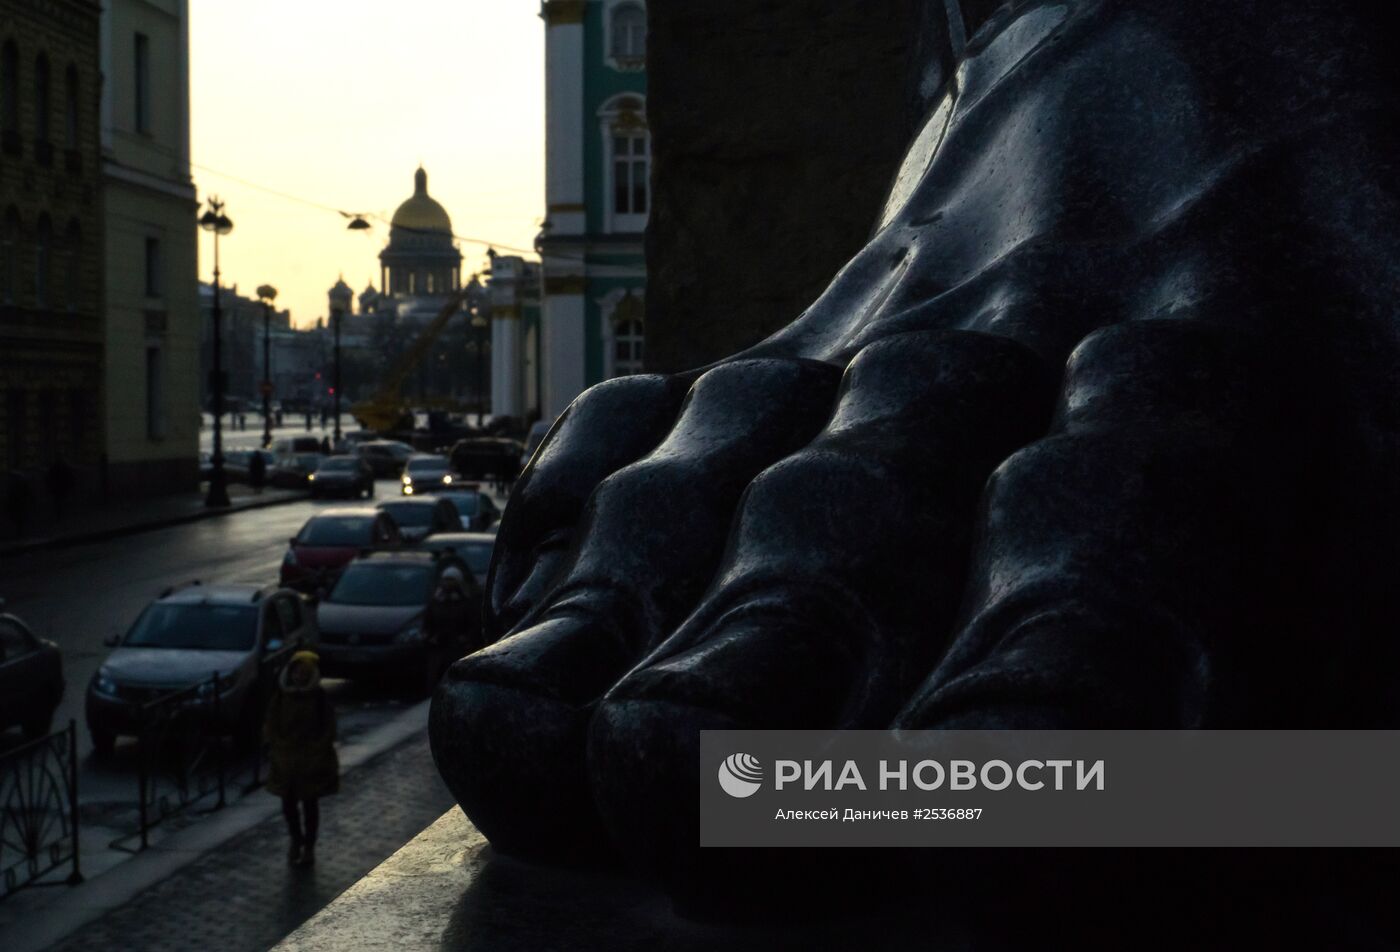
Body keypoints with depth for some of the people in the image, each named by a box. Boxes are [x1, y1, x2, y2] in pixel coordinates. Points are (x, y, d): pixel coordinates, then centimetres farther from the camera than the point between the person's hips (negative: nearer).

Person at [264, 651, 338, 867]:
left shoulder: (320, 699, -7)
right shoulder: (280, 698, -1)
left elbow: (328, 732, -5)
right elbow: (270, 728, 4)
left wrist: (311, 750, -12)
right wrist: (282, 746, -7)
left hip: (312, 763, -3)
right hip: (285, 762, 3)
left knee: (310, 804, 5)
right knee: (289, 804, 10)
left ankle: (309, 847, 17)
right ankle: (296, 842, 30)